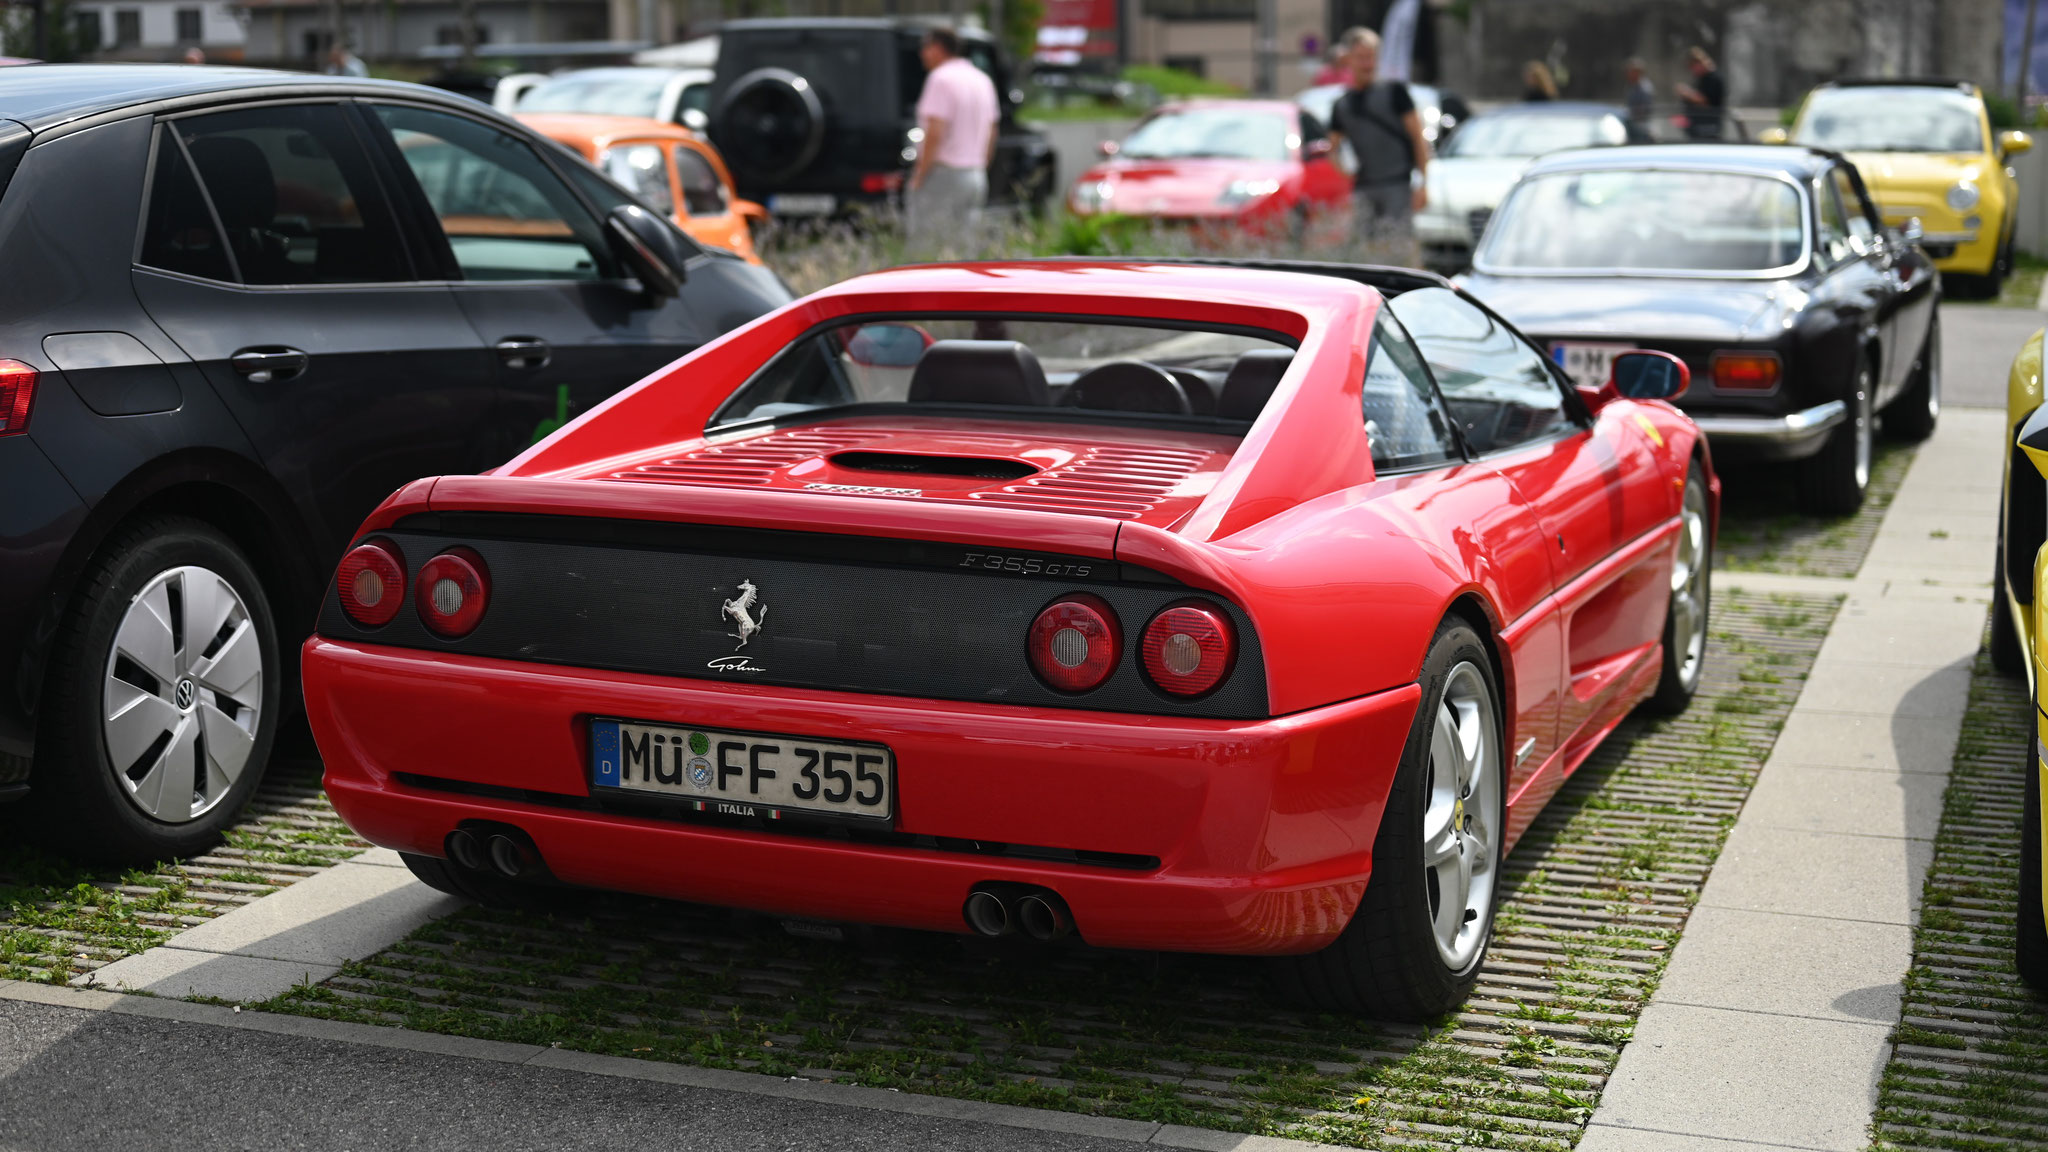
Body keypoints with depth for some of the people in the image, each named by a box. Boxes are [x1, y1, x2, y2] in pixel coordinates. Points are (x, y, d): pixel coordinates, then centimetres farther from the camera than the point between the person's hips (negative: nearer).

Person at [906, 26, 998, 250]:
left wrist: (919, 175, -15)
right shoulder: (983, 80, 15)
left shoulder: (941, 78, -11)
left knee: (926, 245, -7)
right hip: (976, 178, 8)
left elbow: (935, 133, -19)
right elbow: (991, 133, 20)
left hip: (943, 172, -8)